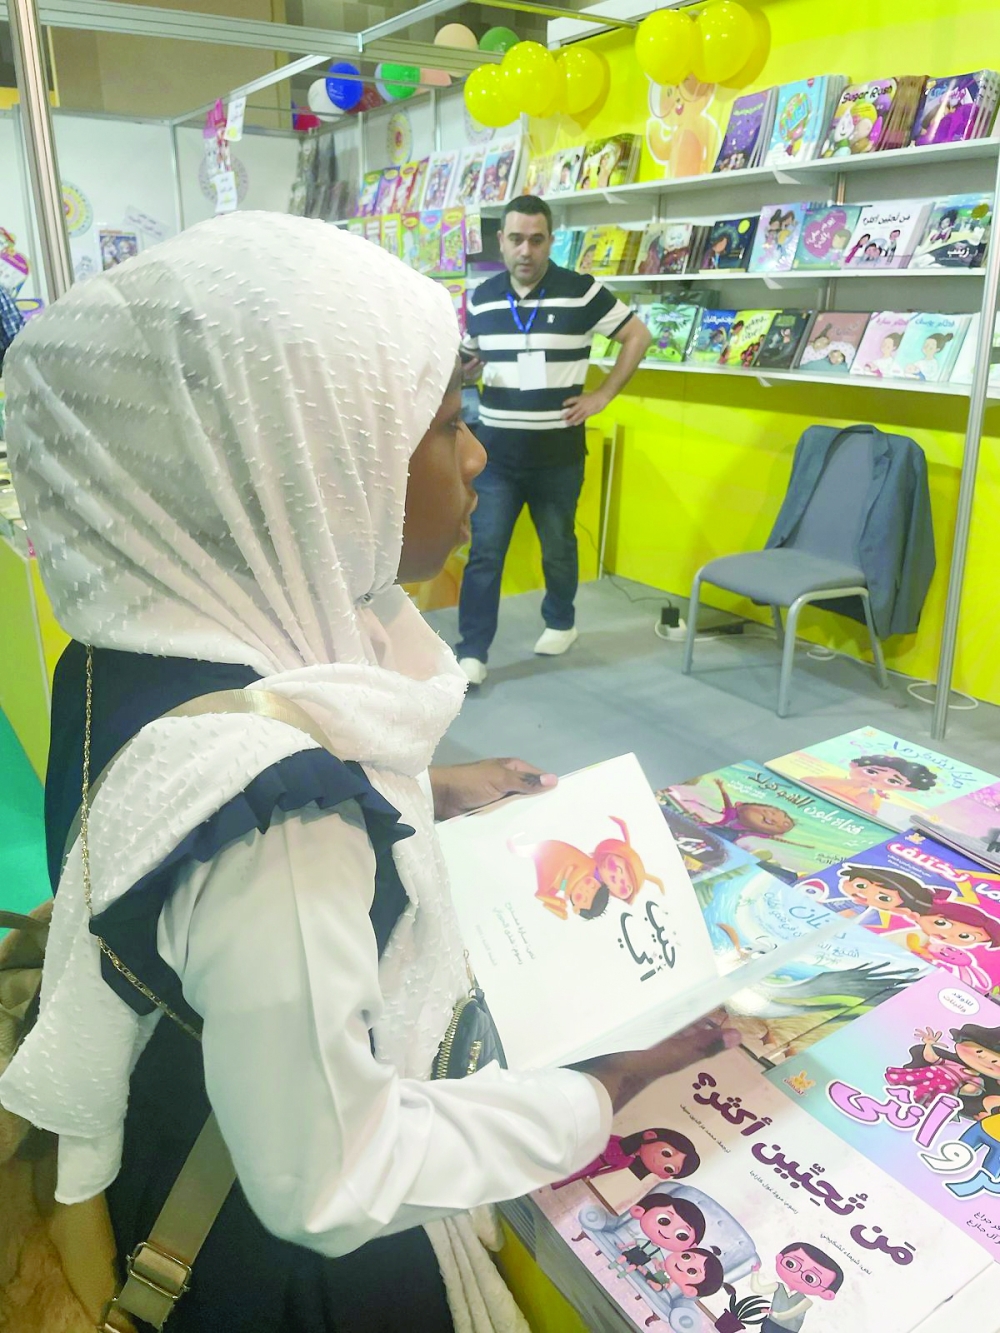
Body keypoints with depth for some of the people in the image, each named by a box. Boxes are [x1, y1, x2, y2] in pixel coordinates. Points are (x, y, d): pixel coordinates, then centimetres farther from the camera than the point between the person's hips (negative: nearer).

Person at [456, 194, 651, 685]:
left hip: (558, 451, -2)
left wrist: (601, 396, -4)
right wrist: (462, 368, -8)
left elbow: (638, 336, 0)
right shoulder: (481, 298, 4)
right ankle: (472, 651, 3)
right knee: (484, 551, -2)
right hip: (496, 449, 2)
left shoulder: (582, 292, -7)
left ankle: (561, 622, 37)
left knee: (557, 546, 14)